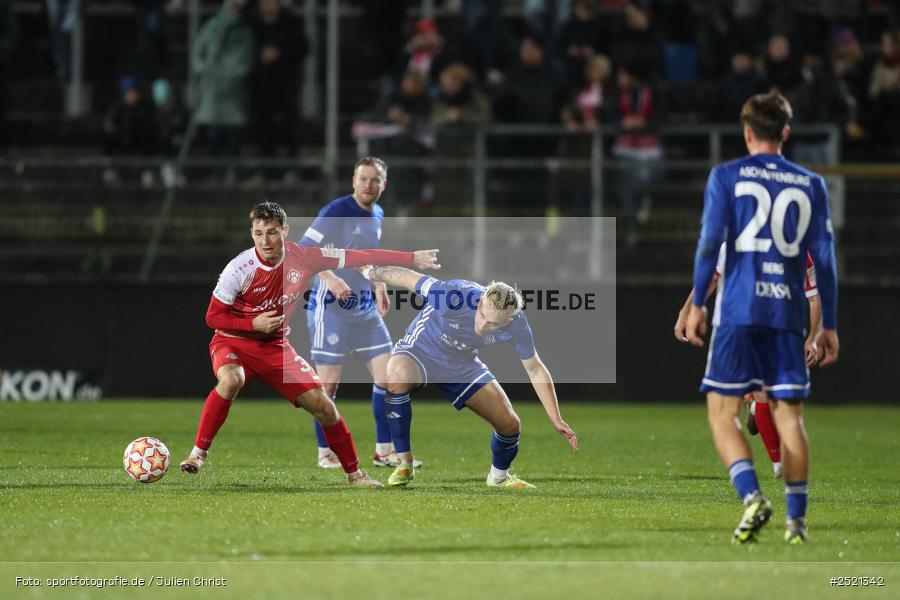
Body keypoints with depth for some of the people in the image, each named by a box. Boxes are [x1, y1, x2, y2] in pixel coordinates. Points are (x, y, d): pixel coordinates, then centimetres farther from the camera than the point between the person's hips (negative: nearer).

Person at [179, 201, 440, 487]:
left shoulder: (303, 258, -13)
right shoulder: (239, 269, -21)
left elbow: (357, 257, -7)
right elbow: (213, 317, -12)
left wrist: (412, 257, -5)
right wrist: (254, 324, -25)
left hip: (275, 346, 3)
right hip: (233, 342, -3)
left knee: (323, 406, -4)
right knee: (231, 381, -37)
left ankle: (354, 473, 13)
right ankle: (198, 452, -25)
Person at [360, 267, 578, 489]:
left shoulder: (517, 326, -24)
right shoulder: (455, 296, -38)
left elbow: (535, 369, -9)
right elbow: (408, 278, -22)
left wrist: (557, 420, -10)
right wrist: (372, 272, -5)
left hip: (462, 366, 4)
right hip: (420, 350, -4)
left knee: (510, 425, -1)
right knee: (397, 379, -39)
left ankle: (498, 476, 35)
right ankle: (404, 464, -22)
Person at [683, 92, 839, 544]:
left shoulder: (726, 176, 3)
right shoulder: (810, 185, 10)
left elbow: (710, 240, -5)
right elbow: (824, 257, 8)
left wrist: (696, 304, 1)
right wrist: (829, 325, 11)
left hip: (738, 308, -3)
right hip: (787, 310, 3)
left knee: (722, 411, 1)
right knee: (788, 413, 6)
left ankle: (752, 497, -19)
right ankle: (796, 519, 3)